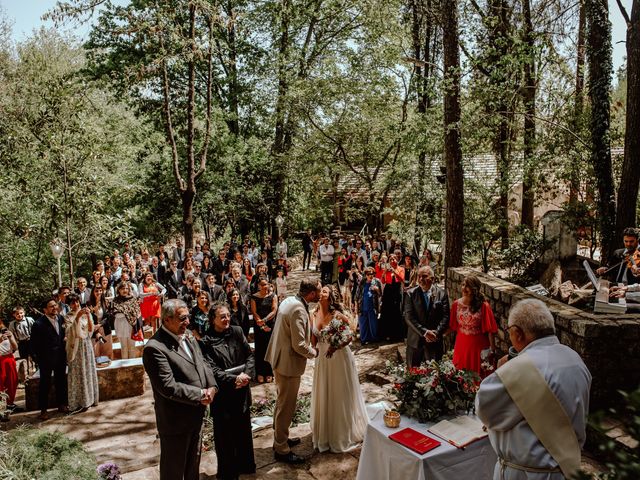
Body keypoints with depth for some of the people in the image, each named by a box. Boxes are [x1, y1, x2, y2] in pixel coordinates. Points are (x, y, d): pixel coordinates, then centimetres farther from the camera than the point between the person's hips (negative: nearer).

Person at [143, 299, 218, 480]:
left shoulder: (188, 338, 3)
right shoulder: (154, 348, -24)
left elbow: (203, 364, 7)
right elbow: (169, 386, -27)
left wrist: (211, 387, -12)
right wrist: (200, 394, -20)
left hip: (196, 415, 7)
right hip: (175, 420, -7)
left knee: (193, 463, 26)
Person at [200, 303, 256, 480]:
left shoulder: (237, 331, 1)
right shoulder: (206, 341, -10)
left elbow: (250, 355, 0)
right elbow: (212, 369, -15)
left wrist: (246, 375, -15)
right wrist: (233, 380, -21)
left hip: (242, 390, 4)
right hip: (222, 394, -4)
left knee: (244, 429, 18)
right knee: (224, 434, 9)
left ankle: (245, 465, 38)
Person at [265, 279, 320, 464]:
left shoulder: (290, 300, 3)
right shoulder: (299, 310, -27)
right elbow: (299, 345, -26)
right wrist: (314, 352, -8)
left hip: (280, 358, 10)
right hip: (289, 362, -10)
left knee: (282, 402, 24)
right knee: (286, 406, 5)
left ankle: (280, 438, 41)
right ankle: (281, 449, 20)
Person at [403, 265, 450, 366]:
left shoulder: (441, 293, 1)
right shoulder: (411, 294, -2)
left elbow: (445, 316, -2)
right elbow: (408, 316, -8)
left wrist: (436, 332, -15)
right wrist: (424, 332, -17)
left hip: (434, 340, 0)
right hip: (415, 340, 0)